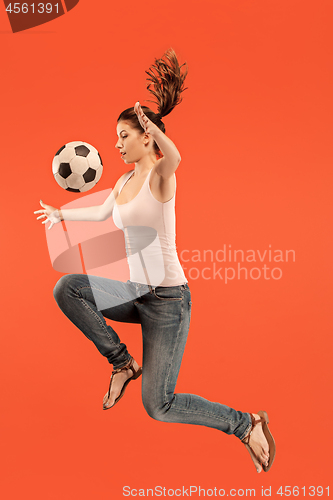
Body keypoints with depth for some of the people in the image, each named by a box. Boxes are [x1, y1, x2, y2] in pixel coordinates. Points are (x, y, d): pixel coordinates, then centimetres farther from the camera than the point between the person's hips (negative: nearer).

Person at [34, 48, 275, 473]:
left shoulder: (160, 175, -11)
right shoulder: (124, 182, 12)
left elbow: (174, 157, -39)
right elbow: (102, 213, 33)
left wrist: (151, 122, -37)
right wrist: (62, 214, 43)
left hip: (169, 299, -7)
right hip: (135, 293, 7)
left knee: (158, 406, -6)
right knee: (67, 287, -11)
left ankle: (247, 425, 15)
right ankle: (123, 363, 2)